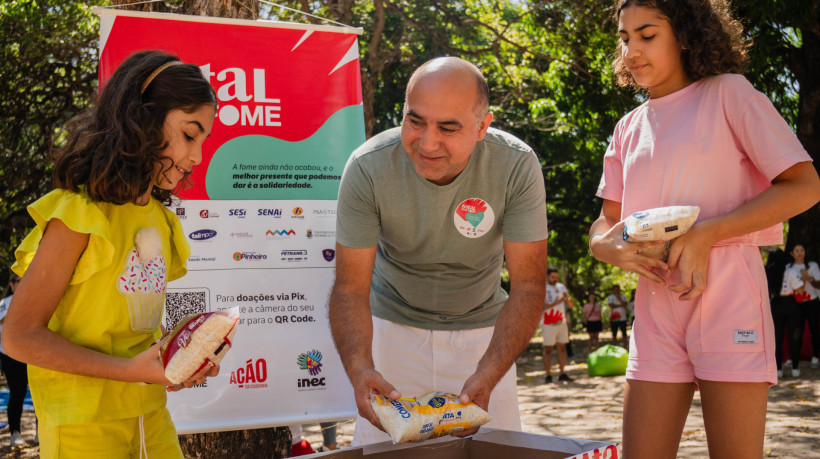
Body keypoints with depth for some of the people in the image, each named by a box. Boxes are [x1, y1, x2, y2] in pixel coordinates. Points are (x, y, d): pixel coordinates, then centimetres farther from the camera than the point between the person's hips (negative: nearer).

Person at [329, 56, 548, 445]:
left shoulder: (517, 167, -24)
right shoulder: (367, 168, -24)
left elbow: (527, 286, -22)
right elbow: (350, 287, -22)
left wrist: (487, 376, -36)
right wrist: (359, 367, -41)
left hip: (481, 329, 1)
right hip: (394, 324, 0)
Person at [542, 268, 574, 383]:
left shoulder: (561, 287, 11)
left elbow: (570, 305, 12)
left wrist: (567, 298, -10)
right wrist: (555, 303, -24)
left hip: (562, 323, 5)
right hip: (548, 324, -5)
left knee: (562, 347, 5)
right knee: (548, 349, -3)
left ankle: (562, 373, 11)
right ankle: (548, 375, -1)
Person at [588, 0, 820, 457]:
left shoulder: (728, 93, 2)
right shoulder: (629, 129, 17)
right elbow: (605, 224, 19)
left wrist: (706, 234, -15)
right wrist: (612, 247, -6)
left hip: (727, 294, -5)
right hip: (657, 303, 5)